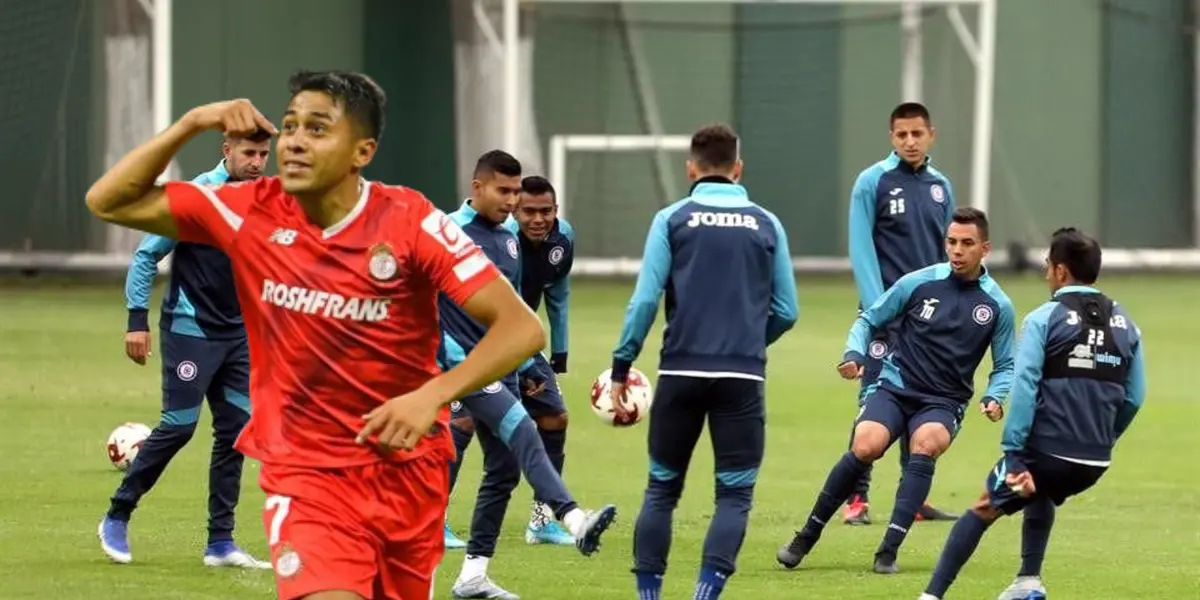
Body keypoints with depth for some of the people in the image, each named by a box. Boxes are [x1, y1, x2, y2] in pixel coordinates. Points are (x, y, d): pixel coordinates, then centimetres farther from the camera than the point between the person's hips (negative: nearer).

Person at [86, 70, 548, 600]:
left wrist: (432, 396, -32)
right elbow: (109, 201, 0)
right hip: (305, 474, 0)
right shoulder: (252, 214, -5)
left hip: (408, 472, 1)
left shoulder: (409, 222, -13)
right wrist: (191, 124, -13)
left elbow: (521, 328, -18)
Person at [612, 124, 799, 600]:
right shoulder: (765, 224, 8)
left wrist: (620, 370, 1)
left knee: (662, 488, 13)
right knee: (735, 493, 3)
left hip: (681, 371, 0)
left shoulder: (672, 219, 3)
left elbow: (644, 301, -4)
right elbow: (785, 311, 9)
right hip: (743, 377, 0)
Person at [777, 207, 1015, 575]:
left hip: (944, 403, 1)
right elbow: (869, 320, 9)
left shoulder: (998, 306, 1)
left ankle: (888, 551, -30)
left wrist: (994, 397, -6)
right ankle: (805, 539, -10)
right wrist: (854, 354, -9)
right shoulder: (918, 283, -1)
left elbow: (1005, 365, 13)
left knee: (925, 444, -33)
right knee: (866, 446, -27)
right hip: (895, 388, -1)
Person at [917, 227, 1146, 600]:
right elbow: (1133, 398, 12)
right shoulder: (1124, 324, 9)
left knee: (984, 510, 13)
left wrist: (1013, 453, -12)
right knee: (1040, 496, 36)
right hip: (1095, 462, 5)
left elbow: (1025, 388, -13)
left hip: (1047, 452, -5)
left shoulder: (1044, 320, -6)